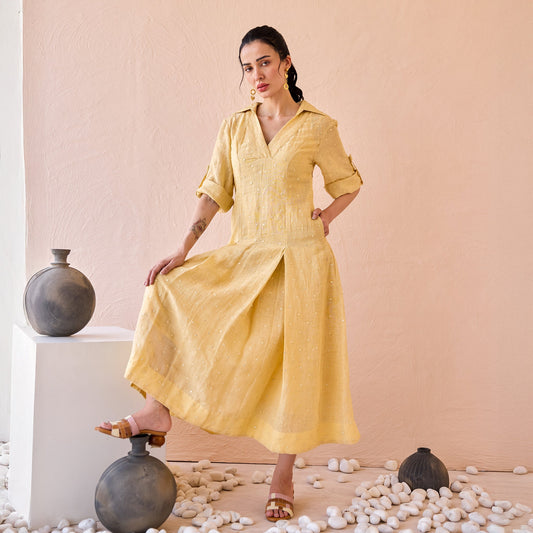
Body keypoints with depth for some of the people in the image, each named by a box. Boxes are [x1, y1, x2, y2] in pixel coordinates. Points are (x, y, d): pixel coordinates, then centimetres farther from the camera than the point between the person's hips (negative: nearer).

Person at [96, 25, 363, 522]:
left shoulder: (318, 127, -2)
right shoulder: (234, 127, 7)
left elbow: (347, 182, 12)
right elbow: (214, 191, 3)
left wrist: (325, 216, -6)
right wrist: (183, 250, -6)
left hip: (298, 258, -3)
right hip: (244, 257, 4)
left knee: (292, 361, 0)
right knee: (170, 288, -13)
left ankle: (283, 477, 15)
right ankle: (157, 411, -10)